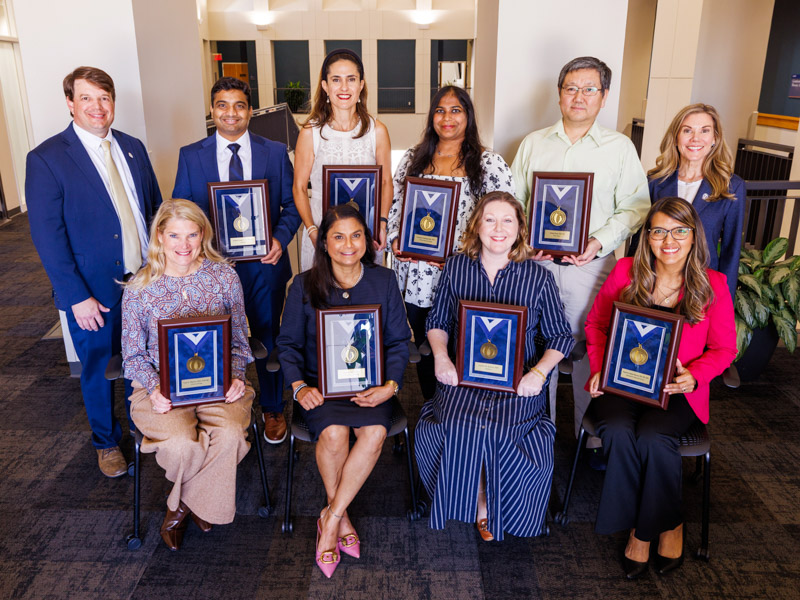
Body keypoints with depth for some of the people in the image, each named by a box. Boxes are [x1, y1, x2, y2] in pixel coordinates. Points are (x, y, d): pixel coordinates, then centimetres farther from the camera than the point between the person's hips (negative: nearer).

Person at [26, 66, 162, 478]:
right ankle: (106, 441, 36)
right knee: (98, 368, 14)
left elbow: (155, 208, 11)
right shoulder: (46, 158, -10)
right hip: (93, 290, -4)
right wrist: (77, 297, -16)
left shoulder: (132, 148, 6)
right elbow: (46, 236, -12)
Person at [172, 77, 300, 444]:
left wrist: (280, 238, -16)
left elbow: (292, 204, 2)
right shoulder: (190, 156, 2)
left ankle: (272, 409, 34)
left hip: (264, 264, 0)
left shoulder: (275, 152, 2)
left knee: (268, 338, 14)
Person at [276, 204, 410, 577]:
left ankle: (330, 518, -8)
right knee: (333, 434, -30)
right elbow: (288, 343, 4)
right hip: (320, 382, -1)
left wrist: (390, 385, -12)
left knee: (374, 431, -29)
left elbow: (398, 341, 4)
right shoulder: (304, 286, 0)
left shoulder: (384, 281, 3)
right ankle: (343, 518, -1)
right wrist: (299, 386, -13)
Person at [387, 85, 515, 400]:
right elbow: (394, 204, 16)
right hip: (414, 276, 4)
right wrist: (395, 239, -3)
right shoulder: (413, 158, 11)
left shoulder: (489, 164, -2)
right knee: (421, 345, 15)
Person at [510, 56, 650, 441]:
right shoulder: (533, 144, 11)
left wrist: (599, 242, -15)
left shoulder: (620, 148, 5)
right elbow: (513, 202, 10)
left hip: (592, 266, -1)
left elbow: (635, 207, 0)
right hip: (536, 262, 2)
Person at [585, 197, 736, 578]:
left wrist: (694, 375, -13)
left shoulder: (712, 285, 1)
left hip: (675, 390, -1)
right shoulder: (625, 272, 3)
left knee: (654, 437, -30)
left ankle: (644, 530, 0)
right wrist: (599, 366, -3)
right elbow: (596, 323, 12)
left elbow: (723, 348, 7)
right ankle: (666, 525, -5)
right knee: (618, 432, -29)